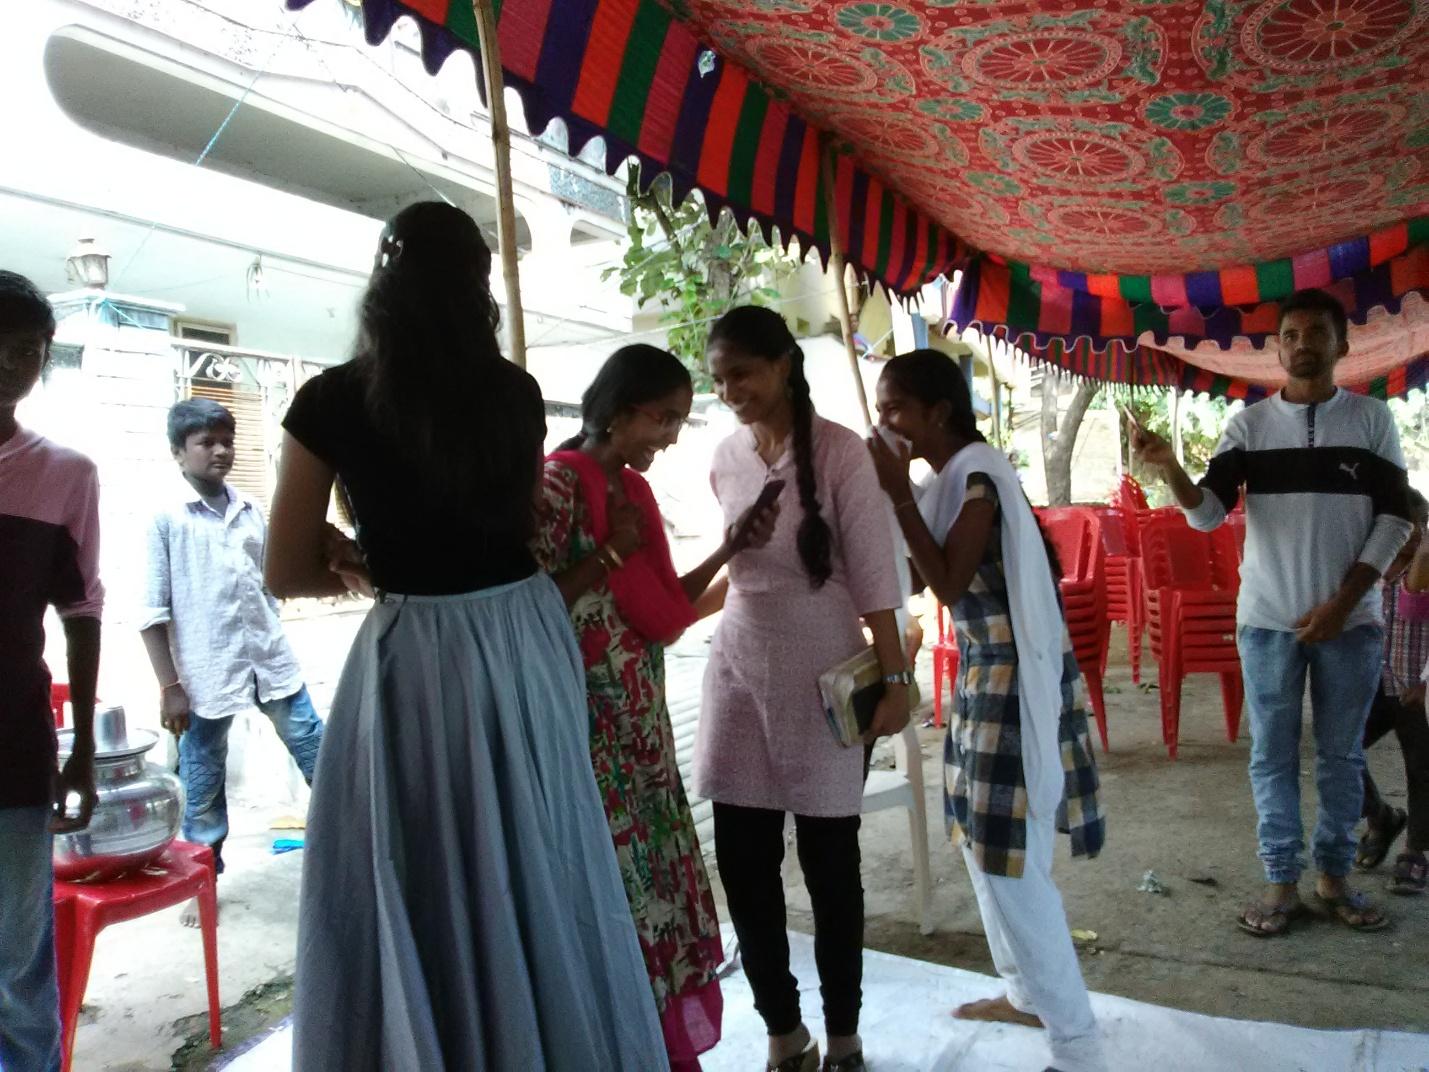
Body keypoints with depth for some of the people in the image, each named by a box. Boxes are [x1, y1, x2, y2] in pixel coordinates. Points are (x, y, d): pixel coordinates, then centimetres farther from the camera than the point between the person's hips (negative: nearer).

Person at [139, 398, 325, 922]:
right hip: (206, 673, -4)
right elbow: (154, 610, -6)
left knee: (317, 752, 10)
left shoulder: (250, 510, 8)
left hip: (271, 660, 4)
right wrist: (169, 686, -9)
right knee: (203, 784, 10)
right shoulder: (166, 517, -5)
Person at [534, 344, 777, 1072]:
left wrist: (729, 550, 6)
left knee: (653, 881, 15)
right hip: (587, 729, -8)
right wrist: (611, 553, -16)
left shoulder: (632, 489, 11)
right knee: (608, 891, 3)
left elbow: (659, 608, 12)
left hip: (642, 726, 8)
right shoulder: (558, 484, -14)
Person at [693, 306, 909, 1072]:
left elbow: (873, 572, -10)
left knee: (829, 862, 6)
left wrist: (895, 677, -12)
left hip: (822, 673, -5)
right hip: (739, 669, 5)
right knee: (742, 863, 6)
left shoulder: (838, 451, -9)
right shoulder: (725, 457, 7)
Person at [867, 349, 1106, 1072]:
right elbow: (919, 576, 11)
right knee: (985, 844, 19)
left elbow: (948, 584, -21)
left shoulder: (976, 472, -17)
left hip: (1012, 676, -10)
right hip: (983, 670, 10)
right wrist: (893, 496, 3)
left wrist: (898, 495, -19)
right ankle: (1027, 992, 35)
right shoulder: (952, 475, 10)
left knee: (1012, 862, -4)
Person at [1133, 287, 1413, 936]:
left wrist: (1342, 602, -8)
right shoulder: (1249, 424, 2)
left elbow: (1393, 519, 2)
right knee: (1272, 756, 5)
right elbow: (1208, 513, -7)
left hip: (1351, 619, 1)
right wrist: (1170, 469, -27)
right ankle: (1281, 881, 15)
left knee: (1342, 754, 9)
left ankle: (1334, 877, 22)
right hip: (1268, 619, 0)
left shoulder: (1371, 419, 4)